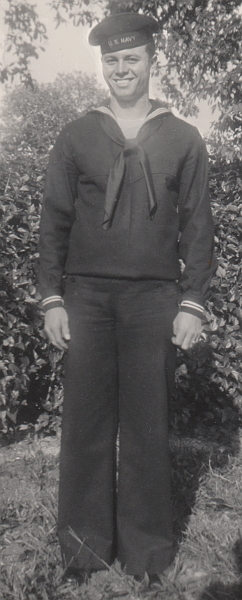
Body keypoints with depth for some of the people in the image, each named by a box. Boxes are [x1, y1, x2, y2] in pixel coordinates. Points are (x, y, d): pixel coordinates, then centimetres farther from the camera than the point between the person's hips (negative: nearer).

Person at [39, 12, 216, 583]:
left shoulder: (183, 139, 9)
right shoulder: (75, 137, 10)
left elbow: (198, 226, 7)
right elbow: (54, 222, 8)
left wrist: (192, 302, -2)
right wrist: (52, 300, 0)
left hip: (155, 297, 0)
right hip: (86, 295, 1)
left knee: (148, 422, 5)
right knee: (86, 418, 5)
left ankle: (145, 545, 22)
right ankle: (85, 538, 22)